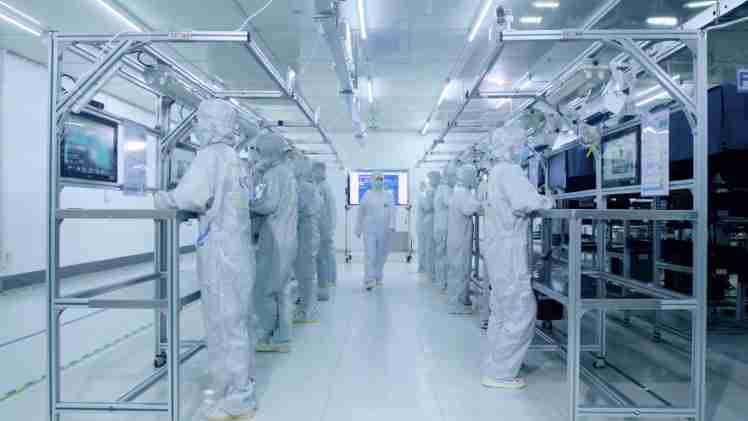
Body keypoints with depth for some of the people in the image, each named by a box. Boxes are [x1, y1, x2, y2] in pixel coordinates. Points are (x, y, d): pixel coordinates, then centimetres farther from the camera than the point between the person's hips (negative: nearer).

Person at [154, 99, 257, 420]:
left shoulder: (211, 154, -11)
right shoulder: (236, 159, 13)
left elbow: (192, 196, -21)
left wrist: (162, 199, -5)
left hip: (219, 250, -8)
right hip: (239, 247, 8)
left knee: (224, 321, -1)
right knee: (238, 318, 16)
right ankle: (241, 384, 29)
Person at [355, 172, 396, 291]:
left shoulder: (389, 195, 7)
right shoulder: (367, 195, 5)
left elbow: (392, 211, -3)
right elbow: (361, 213, 7)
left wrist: (391, 225, -17)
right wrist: (358, 229, 8)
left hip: (384, 230, 2)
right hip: (369, 229, -2)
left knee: (381, 255, 9)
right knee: (370, 255, -8)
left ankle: (377, 277, 26)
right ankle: (369, 281, -10)